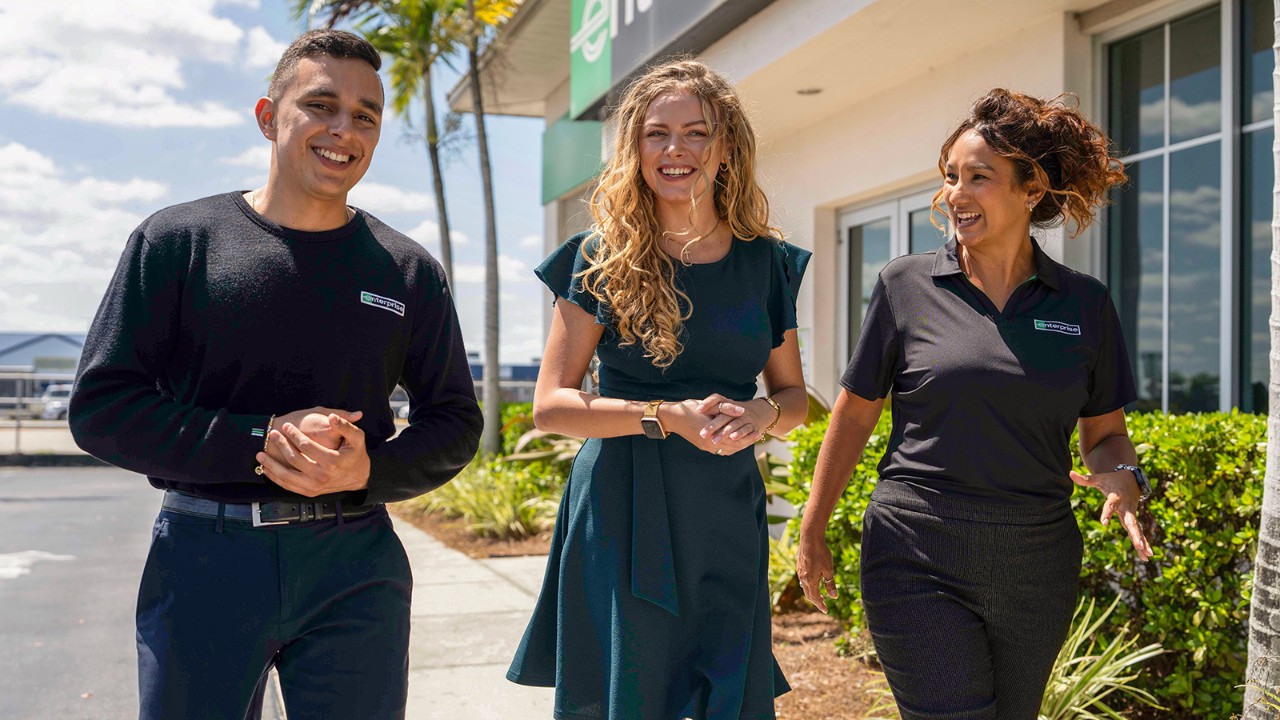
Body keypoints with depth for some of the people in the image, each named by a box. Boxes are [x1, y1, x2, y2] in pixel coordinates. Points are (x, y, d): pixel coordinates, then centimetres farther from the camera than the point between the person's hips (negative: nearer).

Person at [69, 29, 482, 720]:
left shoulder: (409, 271, 6)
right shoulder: (178, 240, 1)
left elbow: (455, 422, 9)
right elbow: (100, 406, -4)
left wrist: (373, 470, -13)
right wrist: (257, 443, -17)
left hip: (353, 564, 1)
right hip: (202, 556, -1)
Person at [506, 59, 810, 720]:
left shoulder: (766, 262, 7)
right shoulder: (602, 258, -2)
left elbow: (794, 393, 15)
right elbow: (550, 404, -5)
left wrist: (763, 412, -9)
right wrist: (669, 416, -16)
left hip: (727, 521, 3)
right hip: (621, 514, -2)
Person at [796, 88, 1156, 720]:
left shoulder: (1085, 304, 4)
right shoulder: (907, 285, -1)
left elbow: (1105, 432, 11)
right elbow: (855, 412, 5)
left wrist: (1123, 478, -12)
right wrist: (812, 533, 6)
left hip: (1037, 567, 3)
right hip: (920, 560, -2)